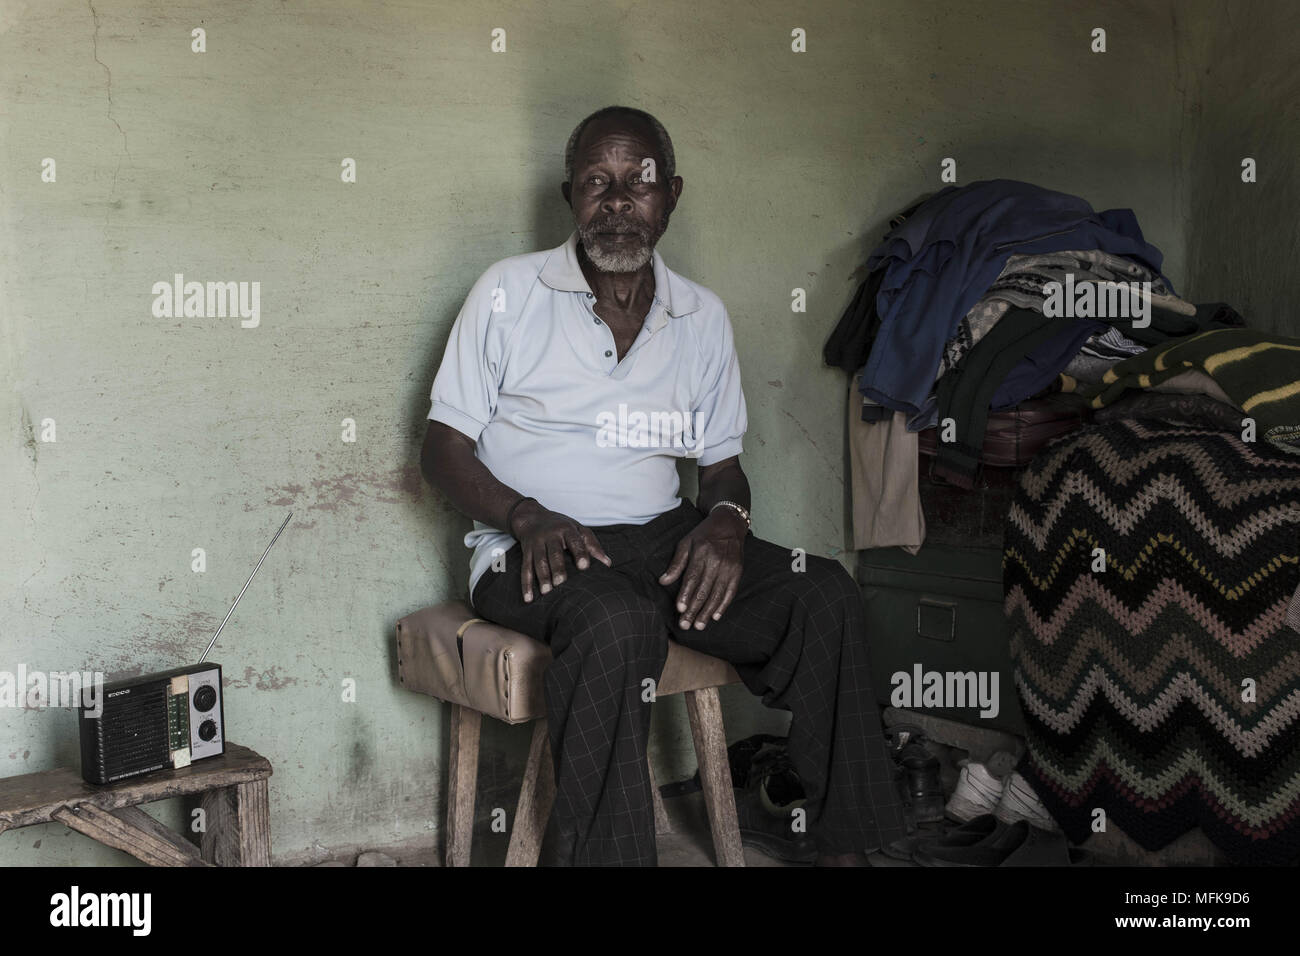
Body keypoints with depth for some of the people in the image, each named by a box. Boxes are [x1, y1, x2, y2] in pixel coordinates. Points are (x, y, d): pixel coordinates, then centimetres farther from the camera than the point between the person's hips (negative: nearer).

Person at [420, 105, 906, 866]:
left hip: (660, 536, 4)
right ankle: (605, 855, -30)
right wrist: (527, 516, -19)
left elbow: (723, 462, 16)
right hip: (536, 548, -4)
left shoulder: (703, 318, 12)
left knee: (825, 595, -20)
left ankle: (846, 846, -12)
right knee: (619, 623, -38)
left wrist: (726, 518, -9)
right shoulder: (510, 293, 1)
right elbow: (444, 449, 1)